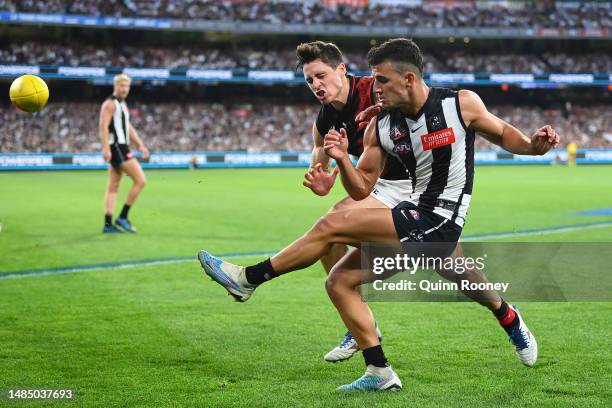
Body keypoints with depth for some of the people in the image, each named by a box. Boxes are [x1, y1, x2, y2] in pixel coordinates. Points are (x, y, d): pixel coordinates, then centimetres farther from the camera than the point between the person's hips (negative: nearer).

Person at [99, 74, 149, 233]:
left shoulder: (122, 104, 21)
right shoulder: (110, 104, -9)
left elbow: (129, 128, 25)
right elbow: (103, 126, -18)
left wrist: (140, 145, 18)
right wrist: (106, 148, -28)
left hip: (121, 148, 10)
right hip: (116, 147, -10)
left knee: (113, 188, 7)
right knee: (140, 180, -11)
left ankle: (108, 224, 6)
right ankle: (123, 217, -8)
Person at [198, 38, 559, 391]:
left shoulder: (462, 104, -7)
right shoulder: (381, 127, 4)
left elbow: (501, 132, 10)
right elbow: (361, 189, 8)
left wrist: (533, 145, -10)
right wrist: (343, 160, -12)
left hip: (436, 223, -7)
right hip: (414, 217, 7)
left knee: (332, 225, -16)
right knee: (340, 282, 3)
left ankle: (248, 278, -4)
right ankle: (380, 373, 10)